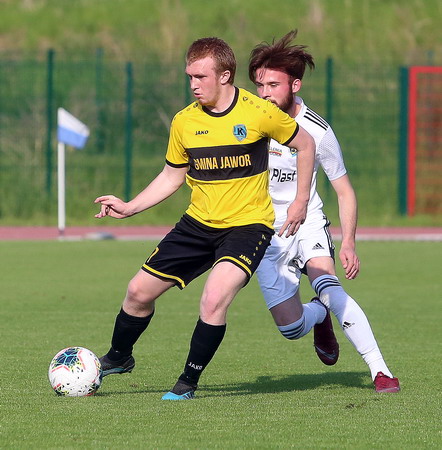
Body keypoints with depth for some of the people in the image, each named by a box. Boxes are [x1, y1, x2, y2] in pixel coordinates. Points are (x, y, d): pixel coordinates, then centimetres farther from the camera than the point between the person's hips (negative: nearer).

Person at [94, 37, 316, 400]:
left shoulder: (259, 112, -14)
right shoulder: (184, 122, -2)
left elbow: (305, 144, 2)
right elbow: (172, 176, 13)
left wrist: (301, 201, -2)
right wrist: (129, 208, 3)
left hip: (248, 224, -5)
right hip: (198, 221, 5)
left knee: (214, 299, -26)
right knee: (140, 291, 5)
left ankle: (189, 383, -7)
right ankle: (119, 358, 33)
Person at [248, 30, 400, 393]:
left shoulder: (317, 131, -14)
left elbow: (345, 191, -4)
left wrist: (348, 244, -16)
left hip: (307, 223, -2)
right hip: (264, 234, 2)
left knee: (329, 289, -30)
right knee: (291, 328, -6)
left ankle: (380, 370, -25)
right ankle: (320, 317, 32)